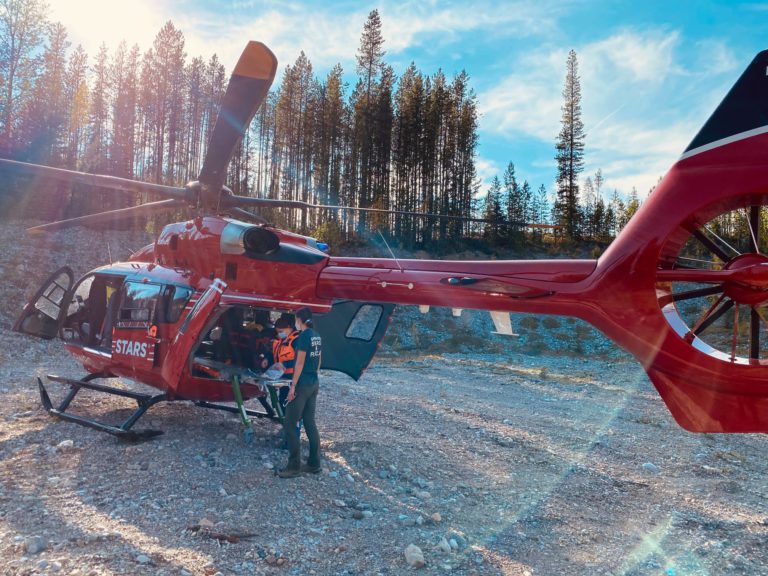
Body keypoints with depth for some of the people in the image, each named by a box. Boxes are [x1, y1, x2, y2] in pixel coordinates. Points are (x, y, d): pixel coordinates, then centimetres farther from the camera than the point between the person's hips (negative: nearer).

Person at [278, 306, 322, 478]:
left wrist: (293, 386, -15)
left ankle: (294, 467, 0)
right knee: (310, 423, 14)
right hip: (314, 384, 9)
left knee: (289, 425, -2)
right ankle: (314, 464, 18)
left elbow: (300, 363, -17)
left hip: (303, 385, -9)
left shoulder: (304, 336, -15)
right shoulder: (317, 336, 10)